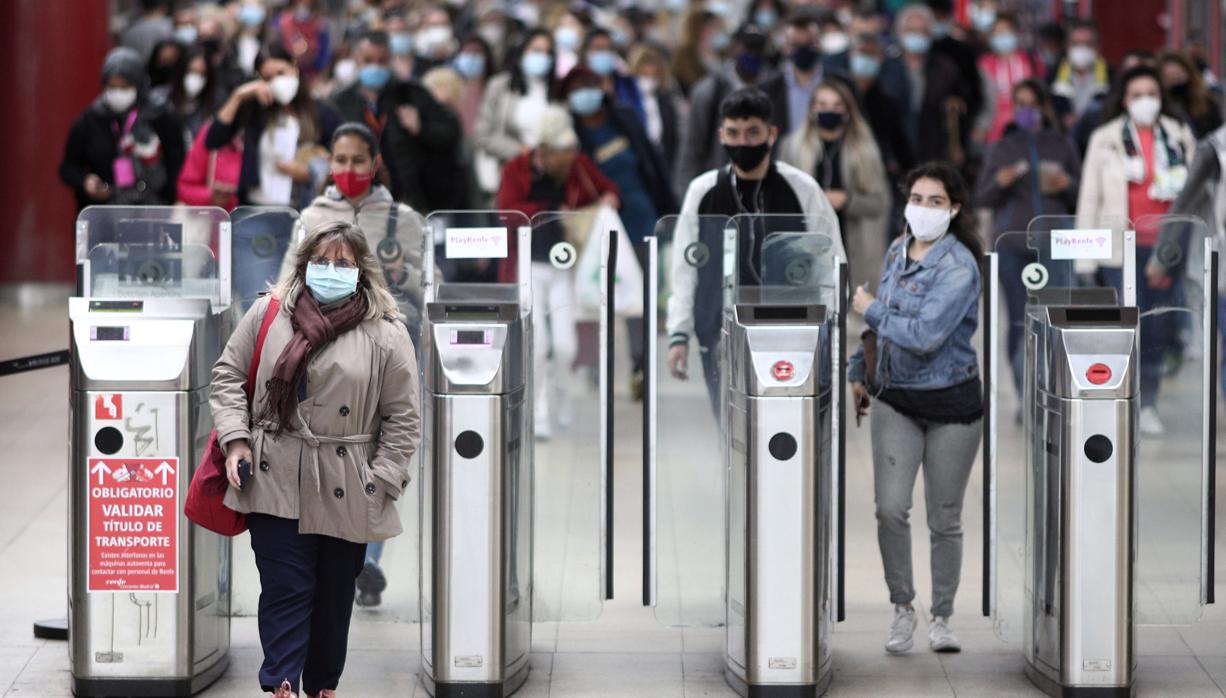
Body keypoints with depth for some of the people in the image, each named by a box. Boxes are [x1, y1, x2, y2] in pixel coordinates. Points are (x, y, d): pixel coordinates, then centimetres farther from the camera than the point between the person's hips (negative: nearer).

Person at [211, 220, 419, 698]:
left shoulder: (386, 335, -1)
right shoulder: (268, 314, 4)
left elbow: (402, 418, 0)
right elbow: (228, 375, 10)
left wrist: (382, 482, -6)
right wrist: (236, 438, -2)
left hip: (345, 495, 0)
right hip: (277, 484, 0)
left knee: (335, 596, 11)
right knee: (286, 589, -6)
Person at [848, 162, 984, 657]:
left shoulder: (958, 267, -16)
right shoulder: (897, 251, 6)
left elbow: (925, 335, -25)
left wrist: (869, 309, -12)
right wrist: (859, 372, 26)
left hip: (950, 404, -5)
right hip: (895, 400, 5)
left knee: (944, 519, 4)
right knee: (890, 508, -9)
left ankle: (941, 619, 18)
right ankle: (902, 607, 7)